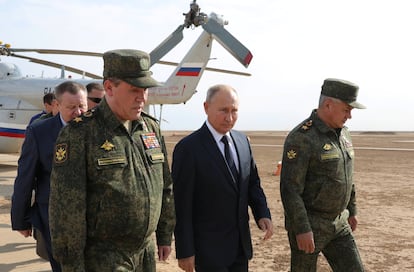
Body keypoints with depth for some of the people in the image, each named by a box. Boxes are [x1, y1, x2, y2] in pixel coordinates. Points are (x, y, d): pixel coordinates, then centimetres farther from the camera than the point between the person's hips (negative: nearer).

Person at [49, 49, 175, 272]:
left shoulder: (151, 128, 5)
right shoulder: (79, 134, -13)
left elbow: (165, 187, 13)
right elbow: (66, 205, -14)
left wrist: (165, 235, 14)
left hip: (146, 253, 6)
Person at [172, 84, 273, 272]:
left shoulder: (242, 141, 4)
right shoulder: (188, 148, -16)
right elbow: (181, 205, -14)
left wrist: (263, 214, -4)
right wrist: (185, 252, -13)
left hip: (241, 244, 6)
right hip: (209, 248, -6)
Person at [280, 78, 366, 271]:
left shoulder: (342, 133, 7)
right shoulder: (301, 138, -19)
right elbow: (290, 187, -22)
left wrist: (351, 210, 21)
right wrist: (301, 229, -23)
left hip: (338, 224, 7)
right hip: (308, 225, -7)